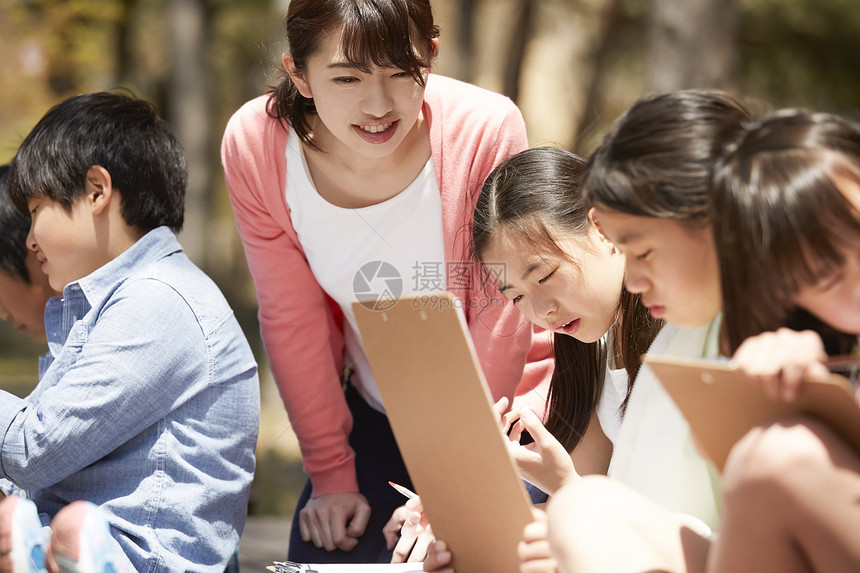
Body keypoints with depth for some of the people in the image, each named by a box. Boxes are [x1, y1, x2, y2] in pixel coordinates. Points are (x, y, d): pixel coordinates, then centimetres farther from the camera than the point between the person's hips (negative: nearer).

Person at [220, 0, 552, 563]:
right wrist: (332, 472, -3)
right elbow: (292, 321, -8)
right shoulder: (255, 145, -20)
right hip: (375, 412, 3)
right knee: (322, 553, -4)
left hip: (503, 407, -2)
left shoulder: (486, 131, -28)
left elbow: (498, 318, -18)